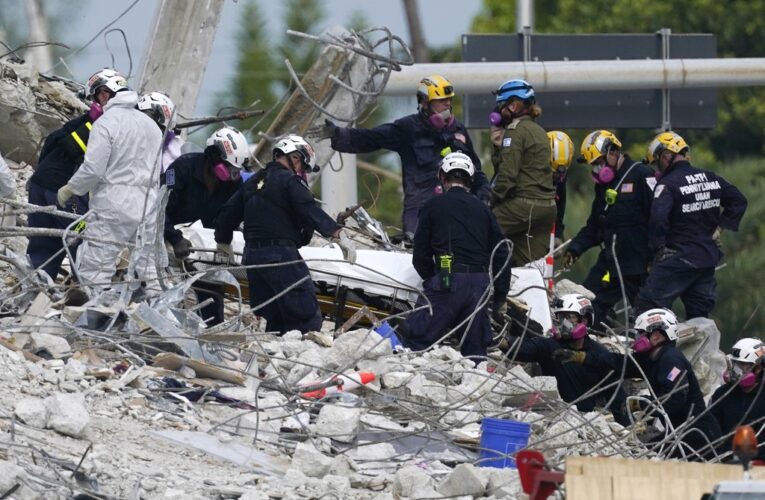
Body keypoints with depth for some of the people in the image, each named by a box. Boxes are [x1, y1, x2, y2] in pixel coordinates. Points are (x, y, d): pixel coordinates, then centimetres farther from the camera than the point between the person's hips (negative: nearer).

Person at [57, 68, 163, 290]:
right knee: (150, 267, 10)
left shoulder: (106, 123, -10)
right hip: (148, 206, 7)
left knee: (94, 269, -4)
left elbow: (93, 169, -13)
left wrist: (69, 189, 1)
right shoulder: (150, 124, 13)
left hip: (113, 206, -7)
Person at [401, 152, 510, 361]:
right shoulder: (483, 210, 17)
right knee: (475, 350, 10)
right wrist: (501, 297, 22)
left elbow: (421, 257, 5)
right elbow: (501, 255, 16)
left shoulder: (433, 206, 6)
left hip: (447, 279, -4)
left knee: (417, 339, -4)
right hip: (481, 282, 4)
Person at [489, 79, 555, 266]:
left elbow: (507, 173, -15)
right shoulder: (539, 131, 20)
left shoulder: (516, 131, -8)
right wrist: (498, 146, 6)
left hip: (524, 205, -9)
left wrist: (494, 200, -5)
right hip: (547, 206, 9)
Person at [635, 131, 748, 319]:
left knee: (649, 304, -8)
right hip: (709, 257, 7)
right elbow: (738, 201, 16)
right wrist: (720, 226, 14)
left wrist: (657, 247, -14)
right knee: (699, 314, 13)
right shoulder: (711, 178, 9)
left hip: (678, 259, -7)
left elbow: (658, 219, -26)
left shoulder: (668, 184, -13)